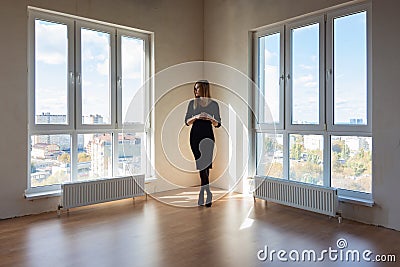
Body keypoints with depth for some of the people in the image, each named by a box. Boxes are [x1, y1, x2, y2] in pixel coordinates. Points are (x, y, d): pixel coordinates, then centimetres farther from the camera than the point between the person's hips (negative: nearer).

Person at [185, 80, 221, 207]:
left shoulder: (213, 104, 4)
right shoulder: (192, 103, 9)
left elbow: (218, 124, 5)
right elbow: (187, 121, 6)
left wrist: (210, 119, -15)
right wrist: (196, 117, -12)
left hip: (208, 135, -1)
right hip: (195, 135, 1)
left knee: (206, 163, -2)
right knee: (201, 164, -3)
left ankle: (202, 193, 11)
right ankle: (208, 193, 5)